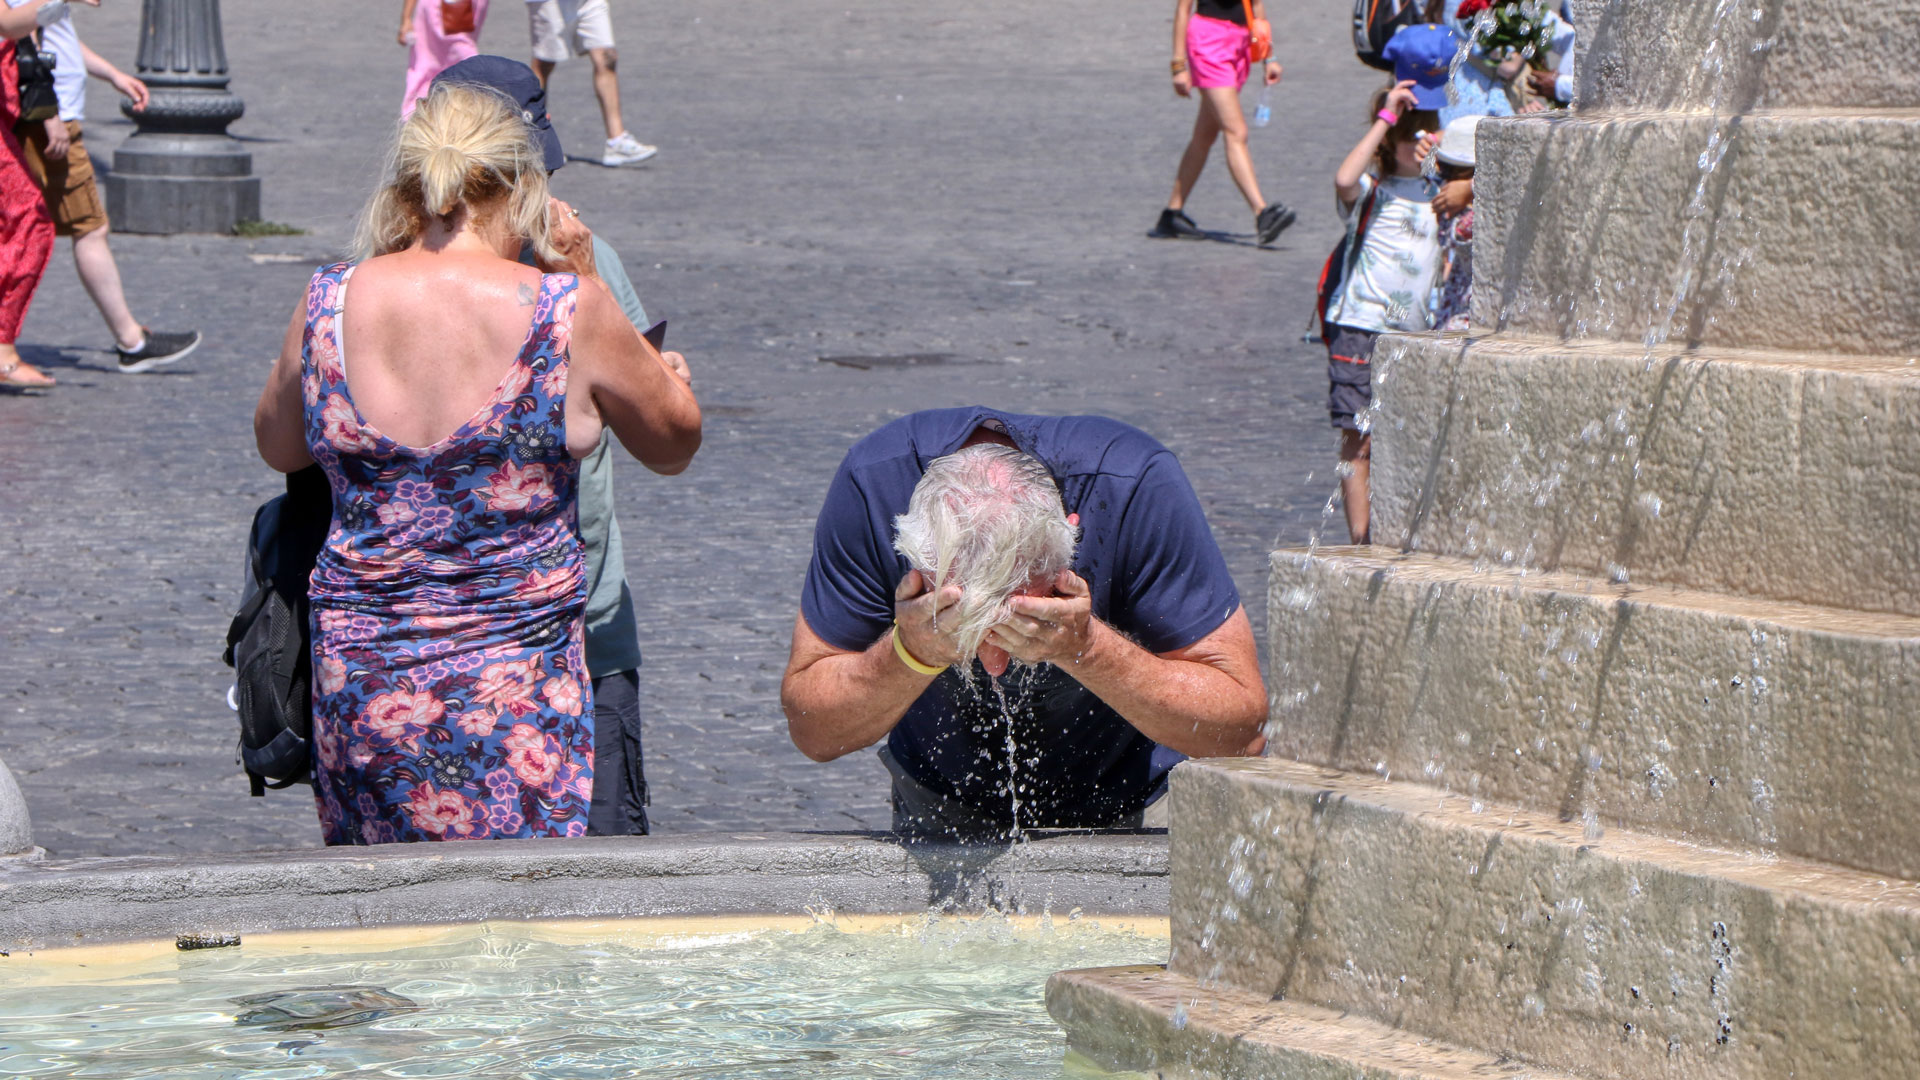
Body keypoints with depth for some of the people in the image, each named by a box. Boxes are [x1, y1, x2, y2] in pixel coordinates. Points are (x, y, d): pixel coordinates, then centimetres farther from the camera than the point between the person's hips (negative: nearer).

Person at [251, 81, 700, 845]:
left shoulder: (332, 304, -2)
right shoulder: (568, 311, -10)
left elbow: (278, 447, 18)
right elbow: (674, 445, 8)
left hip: (355, 675, 3)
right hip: (515, 688, -3)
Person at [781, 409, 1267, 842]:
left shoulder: (1139, 487, -30)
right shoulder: (872, 483, -26)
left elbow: (1243, 728, -25)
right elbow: (811, 730, -18)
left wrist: (1087, 649, -38)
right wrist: (910, 654, -37)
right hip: (943, 820, 0)